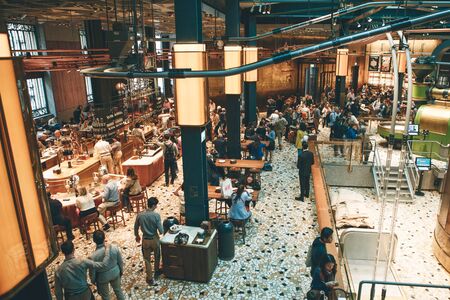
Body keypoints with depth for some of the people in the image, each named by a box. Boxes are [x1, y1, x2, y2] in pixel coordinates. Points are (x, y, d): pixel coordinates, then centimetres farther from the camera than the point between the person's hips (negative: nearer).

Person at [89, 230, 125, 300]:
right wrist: (121, 271, 11)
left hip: (102, 277, -2)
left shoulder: (93, 256, -31)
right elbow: (120, 261, -8)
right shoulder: (114, 247, -25)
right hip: (115, 272, 2)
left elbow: (92, 272, -15)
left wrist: (93, 280, 7)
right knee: (118, 289, 29)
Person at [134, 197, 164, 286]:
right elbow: (161, 231, -20)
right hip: (154, 239, -1)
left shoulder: (140, 215, -12)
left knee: (147, 259, 15)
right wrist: (162, 230, 4)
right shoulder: (156, 215, -22)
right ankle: (157, 272, 44)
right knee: (157, 256, 24)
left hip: (145, 240, 2)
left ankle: (150, 279, 21)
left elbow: (136, 228, 2)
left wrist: (137, 236, 20)